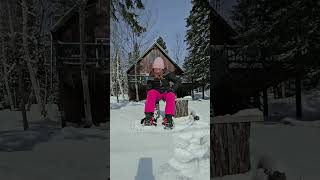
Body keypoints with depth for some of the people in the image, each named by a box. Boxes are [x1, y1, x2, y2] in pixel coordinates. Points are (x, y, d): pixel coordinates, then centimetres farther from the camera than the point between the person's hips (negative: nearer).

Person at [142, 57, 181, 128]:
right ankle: (149, 116, -40)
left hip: (167, 92, -1)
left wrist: (173, 89, -14)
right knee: (151, 93, -33)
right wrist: (149, 92, -12)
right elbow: (149, 88, 9)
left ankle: (169, 118, -40)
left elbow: (177, 81, -1)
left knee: (170, 96, -36)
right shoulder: (151, 76, 1)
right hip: (156, 92, 1)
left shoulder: (167, 74, -6)